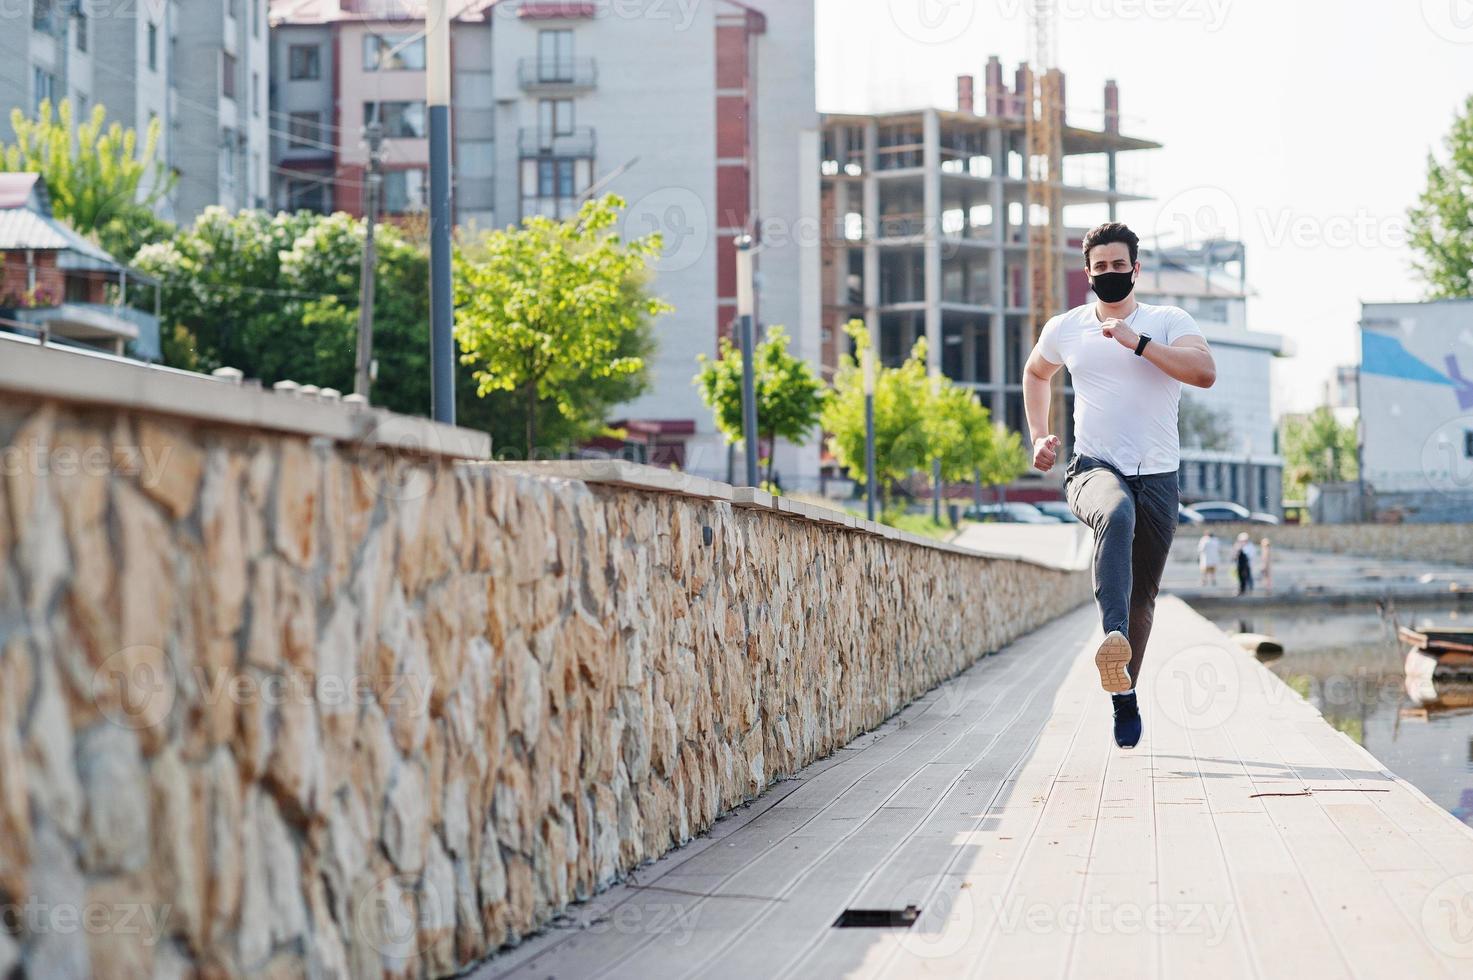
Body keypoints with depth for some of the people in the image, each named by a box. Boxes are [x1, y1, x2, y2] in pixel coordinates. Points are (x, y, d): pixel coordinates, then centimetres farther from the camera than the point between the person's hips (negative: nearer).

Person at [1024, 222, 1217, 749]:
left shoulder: (1169, 322, 2)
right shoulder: (1064, 330, 9)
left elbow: (1205, 372, -17)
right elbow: (1036, 373, 31)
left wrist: (1138, 342, -21)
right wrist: (1039, 436, 19)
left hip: (1157, 474, 1)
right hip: (1093, 468, -1)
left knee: (1142, 597, 5)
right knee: (1116, 514, -38)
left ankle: (1125, 699, 24)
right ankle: (1113, 638, -55)